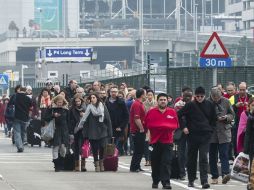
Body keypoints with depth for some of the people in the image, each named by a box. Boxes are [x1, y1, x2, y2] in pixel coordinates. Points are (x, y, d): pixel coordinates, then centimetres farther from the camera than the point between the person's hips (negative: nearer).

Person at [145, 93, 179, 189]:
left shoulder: (172, 112, 7)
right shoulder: (151, 112, 5)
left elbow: (175, 125, 9)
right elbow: (147, 124, 3)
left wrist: (168, 127, -2)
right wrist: (156, 127, -4)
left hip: (167, 141, -1)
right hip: (155, 141, 1)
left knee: (166, 162, -8)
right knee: (155, 163, 7)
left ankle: (166, 182, -10)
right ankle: (155, 181, 20)